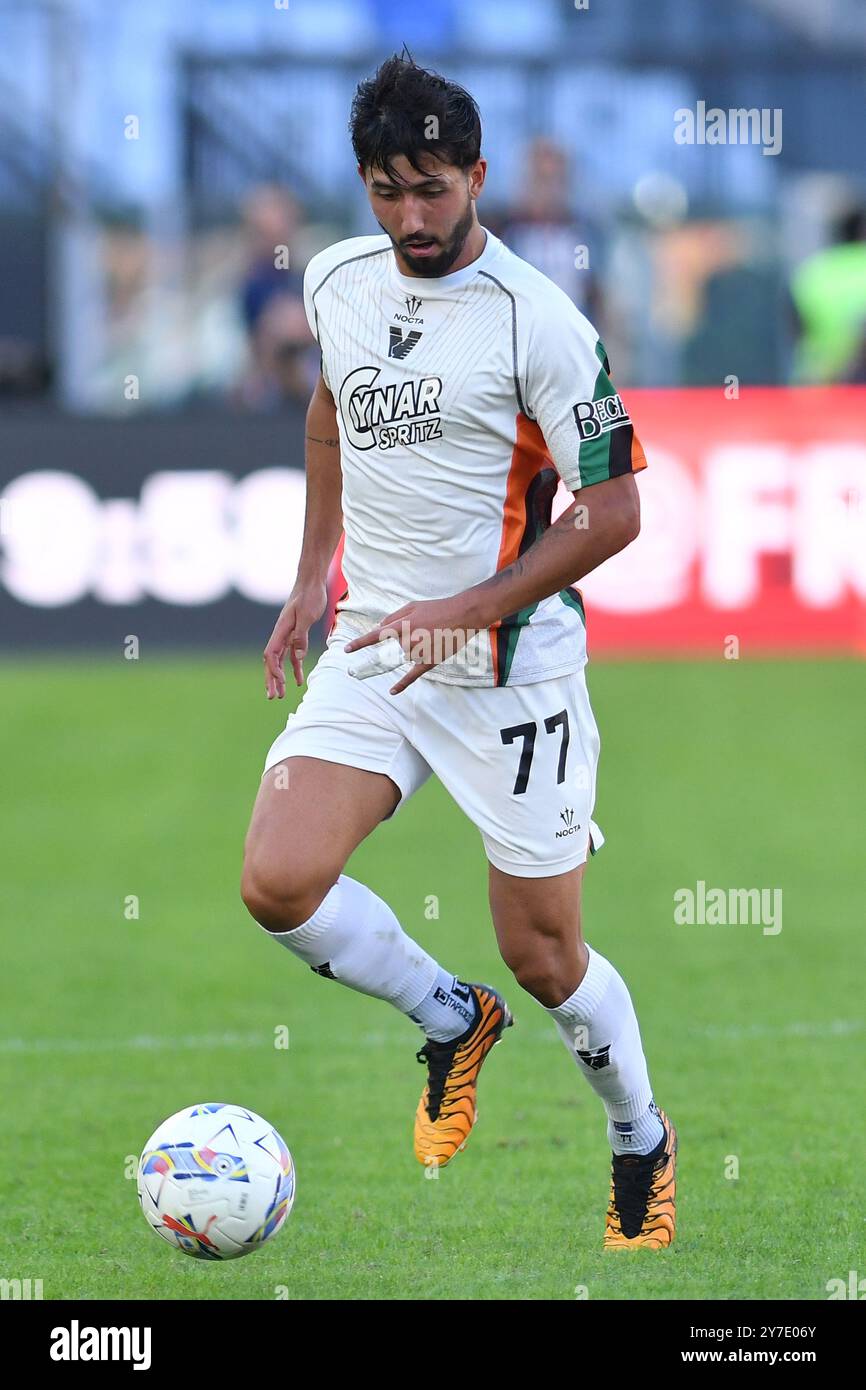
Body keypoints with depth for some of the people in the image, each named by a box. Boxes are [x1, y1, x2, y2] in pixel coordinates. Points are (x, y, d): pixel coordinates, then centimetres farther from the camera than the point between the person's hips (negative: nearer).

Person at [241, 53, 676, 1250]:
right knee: (280, 881, -18)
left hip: (510, 668, -5)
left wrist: (464, 612, -20)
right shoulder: (338, 283, 3)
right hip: (370, 648, 5)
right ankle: (452, 1022, 10)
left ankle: (643, 1145, 31)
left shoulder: (538, 322, -15)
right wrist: (314, 575, 22)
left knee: (542, 952, 3)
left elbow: (614, 511, -14)